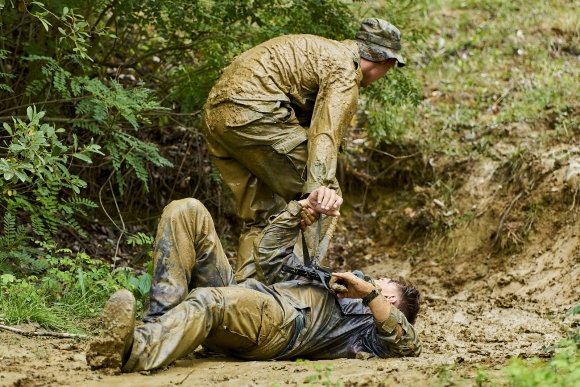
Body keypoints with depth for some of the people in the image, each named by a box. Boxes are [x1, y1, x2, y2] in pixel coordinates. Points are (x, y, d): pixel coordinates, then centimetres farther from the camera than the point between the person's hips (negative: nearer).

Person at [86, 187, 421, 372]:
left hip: (280, 322, -7)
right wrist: (306, 207, 25)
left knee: (206, 302, -39)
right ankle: (161, 322, -27)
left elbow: (408, 345, 2)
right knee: (186, 212, -8)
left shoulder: (372, 324, 24)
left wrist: (369, 292, -2)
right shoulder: (320, 282, 45)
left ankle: (136, 352, -66)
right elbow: (271, 253, 37)